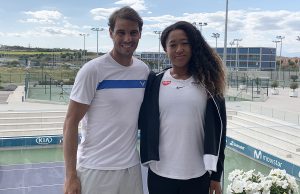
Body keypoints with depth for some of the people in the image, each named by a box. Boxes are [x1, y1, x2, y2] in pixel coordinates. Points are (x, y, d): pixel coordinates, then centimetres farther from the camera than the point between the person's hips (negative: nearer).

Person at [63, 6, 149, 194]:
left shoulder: (144, 70, 2)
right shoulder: (93, 70, -11)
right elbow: (71, 123, -9)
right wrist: (71, 175, -11)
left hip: (131, 166, 4)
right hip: (96, 168, -4)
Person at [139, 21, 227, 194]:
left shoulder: (207, 83, 0)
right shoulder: (154, 82, 1)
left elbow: (218, 129, 1)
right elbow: (144, 122, 7)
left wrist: (216, 174, 1)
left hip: (198, 175, 0)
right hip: (160, 173, 0)